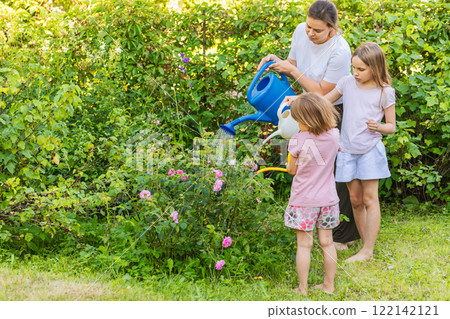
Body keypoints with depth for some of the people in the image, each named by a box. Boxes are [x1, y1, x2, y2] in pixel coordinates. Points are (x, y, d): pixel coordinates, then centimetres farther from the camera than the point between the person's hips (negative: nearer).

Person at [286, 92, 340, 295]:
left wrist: (290, 163, 15)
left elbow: (292, 170, -7)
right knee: (327, 243, 14)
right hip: (327, 199, 4)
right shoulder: (334, 135, -5)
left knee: (304, 245, 4)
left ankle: (303, 288, 11)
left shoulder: (298, 140, -17)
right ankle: (329, 284, 23)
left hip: (303, 200, -4)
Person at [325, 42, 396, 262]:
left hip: (370, 151, -4)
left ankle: (367, 251, 3)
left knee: (369, 199, -2)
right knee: (355, 200, 9)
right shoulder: (347, 83, 1)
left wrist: (379, 127, -22)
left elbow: (391, 126, 0)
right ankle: (366, 244, 20)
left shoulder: (385, 92, -7)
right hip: (348, 150, 4)